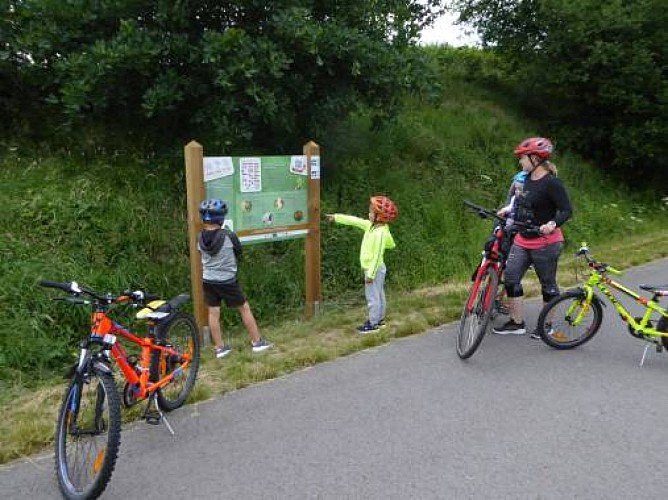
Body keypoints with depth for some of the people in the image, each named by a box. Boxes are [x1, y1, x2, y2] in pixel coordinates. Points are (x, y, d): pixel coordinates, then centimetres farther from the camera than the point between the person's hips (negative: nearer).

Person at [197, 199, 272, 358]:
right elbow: (239, 252, -2)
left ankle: (220, 347, 19)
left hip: (208, 281, 4)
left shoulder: (200, 237, -8)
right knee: (244, 308, 9)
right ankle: (257, 342, 17)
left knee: (213, 313, 11)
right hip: (227, 281, -4)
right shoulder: (228, 235, -18)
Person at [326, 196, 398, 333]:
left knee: (372, 296, 1)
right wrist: (336, 217, 12)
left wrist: (371, 274, -21)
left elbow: (377, 255, -25)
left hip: (374, 269, -9)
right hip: (373, 268, 9)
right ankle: (379, 319, 33)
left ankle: (373, 324, 12)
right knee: (378, 295, 19)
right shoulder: (371, 225, 0)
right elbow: (355, 221, 9)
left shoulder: (380, 233, -26)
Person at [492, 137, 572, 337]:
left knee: (548, 284, 7)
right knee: (510, 278, 4)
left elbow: (567, 210, -20)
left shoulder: (551, 183, -16)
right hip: (522, 240, 8)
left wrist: (553, 224, -36)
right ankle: (517, 323, 15)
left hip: (545, 243, -8)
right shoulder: (528, 179, 7)